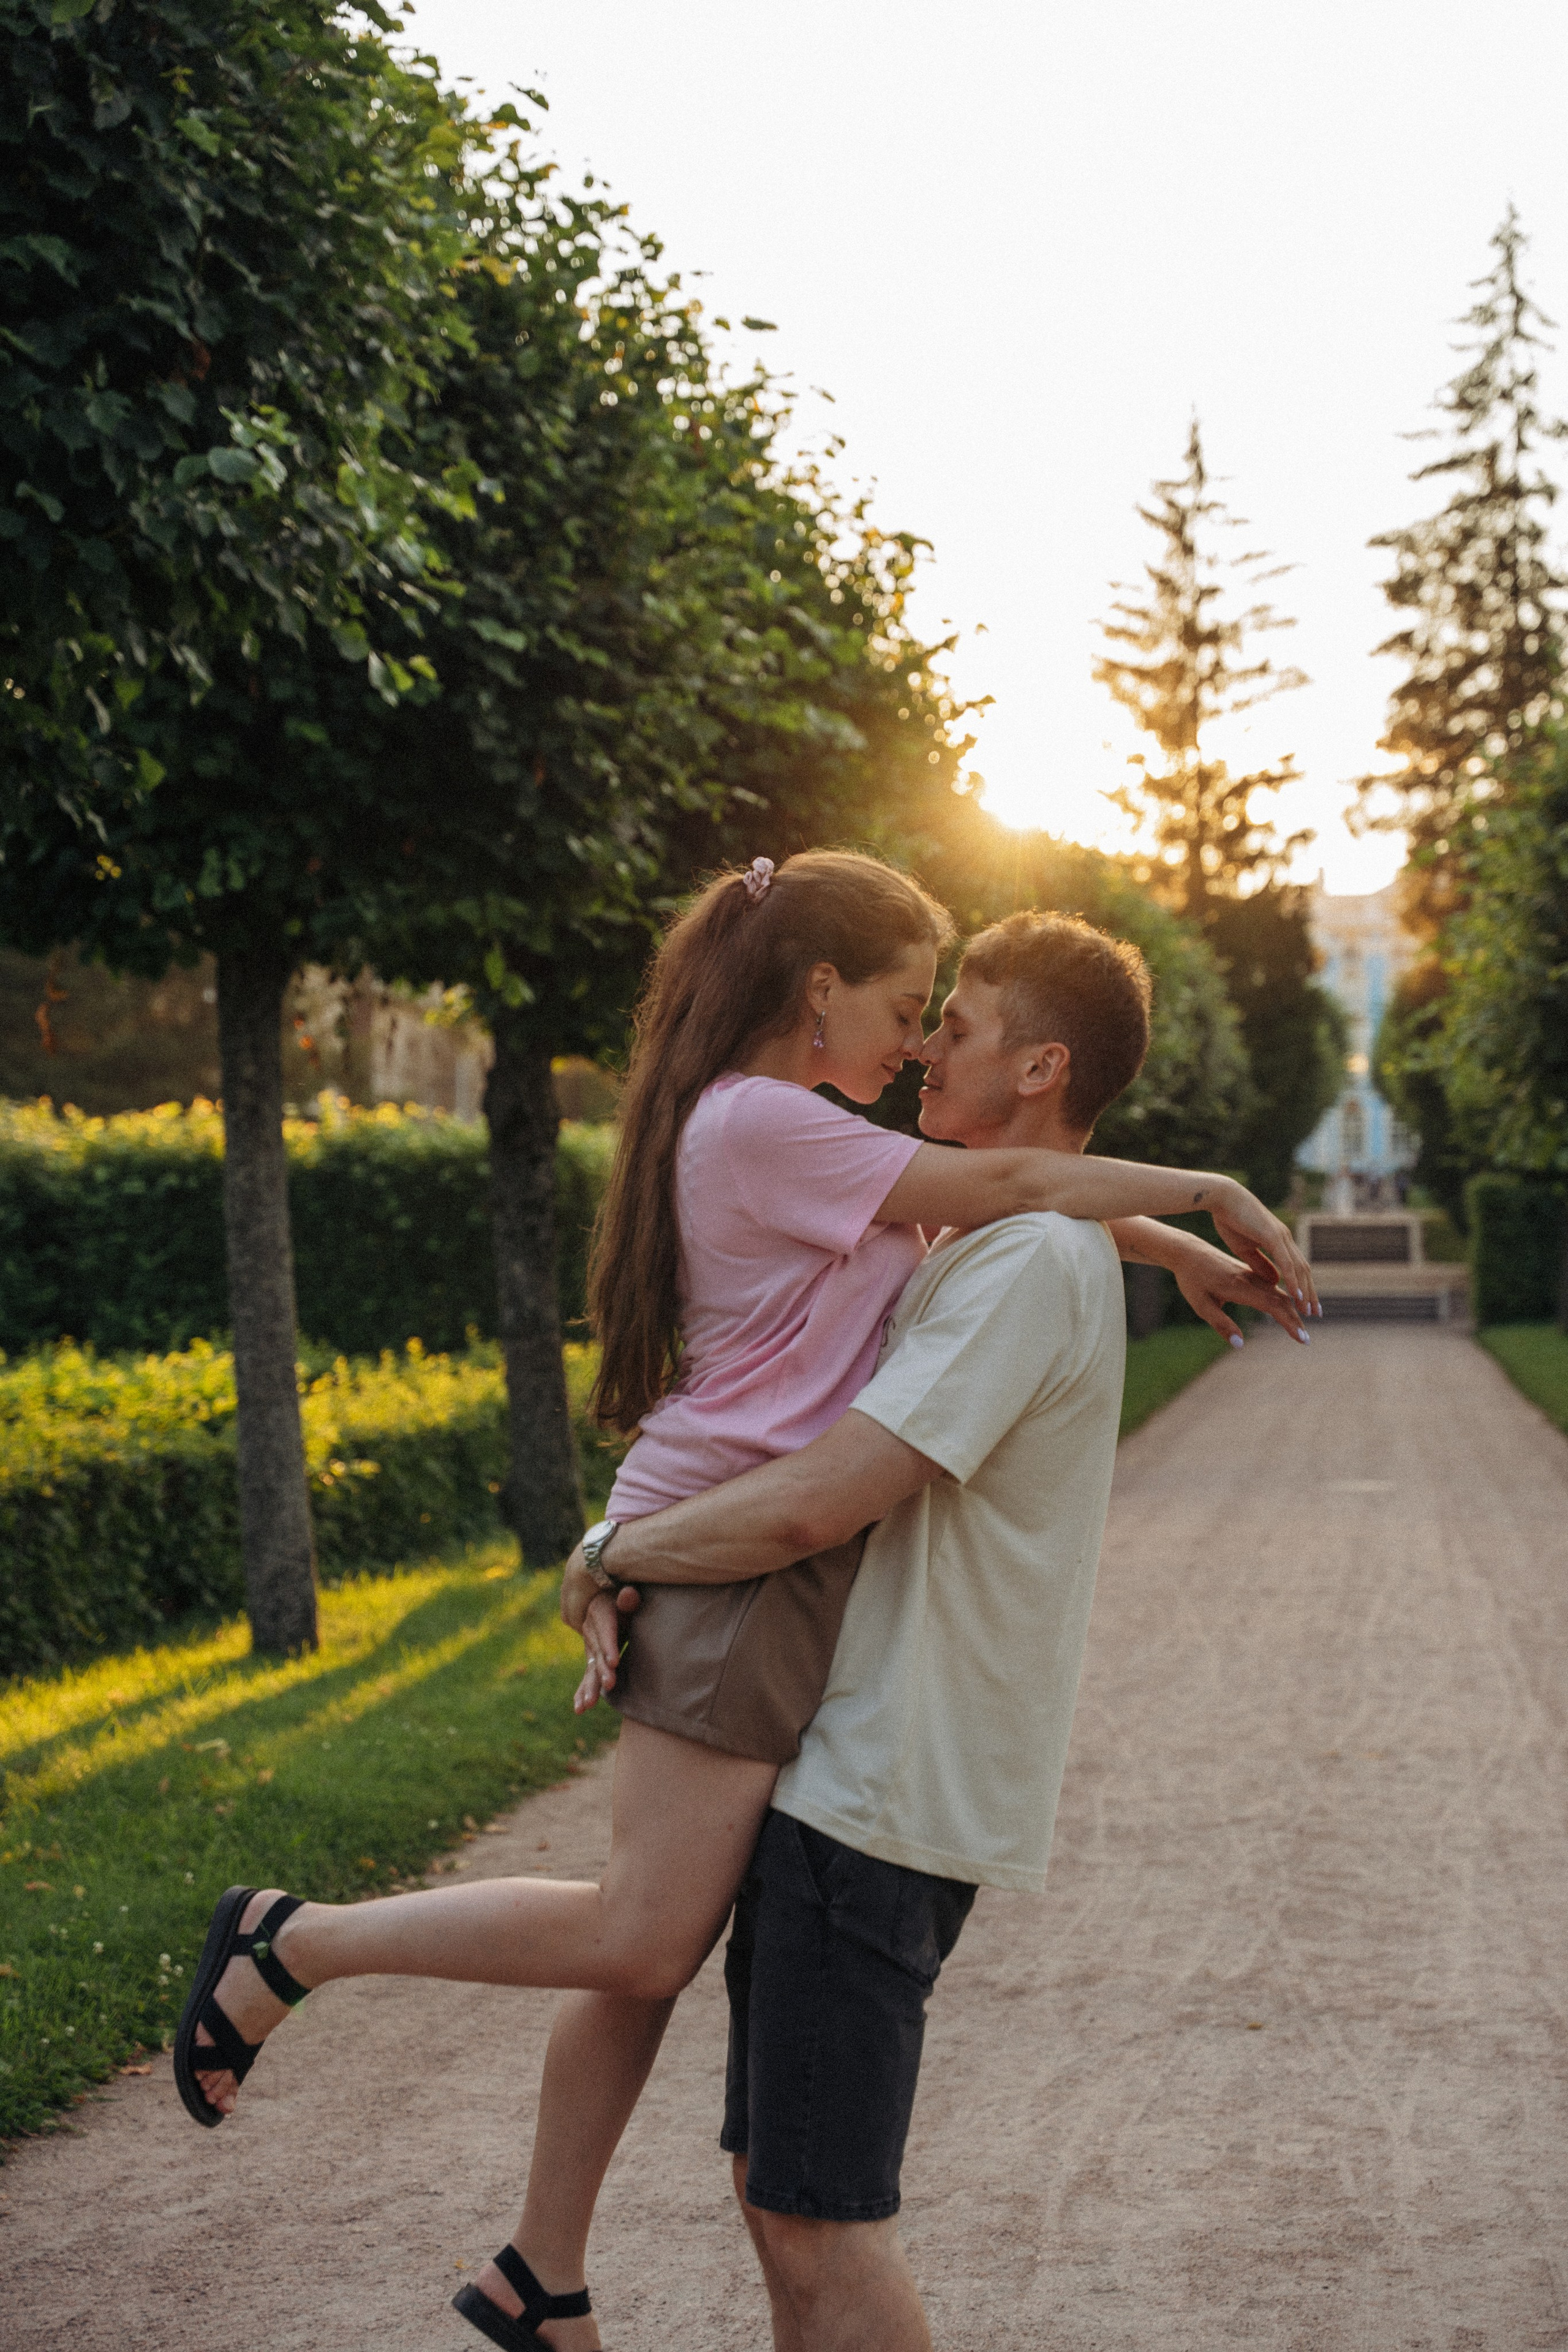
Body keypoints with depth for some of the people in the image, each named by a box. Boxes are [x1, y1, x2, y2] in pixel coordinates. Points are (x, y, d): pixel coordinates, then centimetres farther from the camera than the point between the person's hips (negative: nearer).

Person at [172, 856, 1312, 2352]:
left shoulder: (781, 1132, 18)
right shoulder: (764, 1123, -12)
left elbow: (996, 1208, 22)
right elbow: (1001, 1188, -12)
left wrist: (1173, 1247, 14)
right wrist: (1214, 1191, -3)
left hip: (761, 1567, 10)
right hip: (728, 1558, -10)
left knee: (660, 1946, 12)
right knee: (640, 1938, -8)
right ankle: (288, 1943, 3)